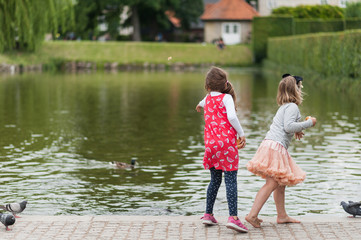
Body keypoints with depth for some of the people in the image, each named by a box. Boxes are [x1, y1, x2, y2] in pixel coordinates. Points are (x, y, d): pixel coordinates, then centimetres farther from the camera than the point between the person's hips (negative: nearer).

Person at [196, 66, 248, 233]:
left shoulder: (208, 99, 17)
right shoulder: (226, 97, 0)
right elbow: (231, 116, -17)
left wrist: (200, 104, 68)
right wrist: (241, 134, -7)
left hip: (210, 143, 6)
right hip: (226, 142, -5)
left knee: (215, 180, 18)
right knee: (231, 180, -9)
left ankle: (208, 214, 22)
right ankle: (233, 217, -18)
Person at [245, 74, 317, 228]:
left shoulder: (284, 107, 22)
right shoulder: (293, 107, -8)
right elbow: (289, 126, -20)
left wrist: (295, 130, 27)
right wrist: (308, 123, -10)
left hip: (270, 144, 10)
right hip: (276, 146, -10)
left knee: (281, 182, 16)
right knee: (272, 183, -12)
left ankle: (282, 215, 23)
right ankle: (252, 215, -18)